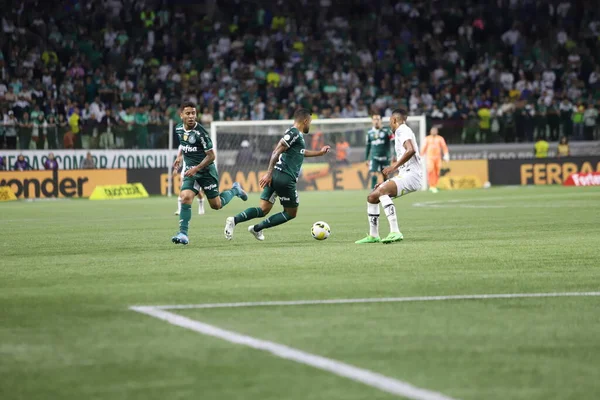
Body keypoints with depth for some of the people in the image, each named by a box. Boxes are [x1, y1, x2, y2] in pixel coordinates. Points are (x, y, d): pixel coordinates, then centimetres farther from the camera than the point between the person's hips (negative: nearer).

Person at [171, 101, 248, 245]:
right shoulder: (179, 129, 0)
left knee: (216, 205, 6)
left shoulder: (200, 132, -20)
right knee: (185, 197, -20)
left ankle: (234, 190, 35)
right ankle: (183, 233, -17)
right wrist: (179, 156, 17)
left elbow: (211, 156, -17)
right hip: (190, 171, 4)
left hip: (206, 171, -4)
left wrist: (196, 169, -21)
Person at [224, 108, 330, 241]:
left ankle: (234, 220, -21)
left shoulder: (297, 135, 22)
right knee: (291, 213, 7)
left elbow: (301, 152, 41)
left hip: (274, 176, 9)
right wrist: (269, 173, -21)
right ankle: (257, 228, 1)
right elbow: (276, 152, -17)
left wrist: (320, 152, 46)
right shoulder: (294, 133, -8)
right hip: (285, 178, -9)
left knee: (263, 210, 1)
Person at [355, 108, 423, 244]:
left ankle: (395, 232, -38)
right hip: (404, 175, 10)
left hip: (411, 175, -10)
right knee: (372, 197, 10)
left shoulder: (403, 130, -7)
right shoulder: (400, 132, 24)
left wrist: (394, 166, -24)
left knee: (382, 190, -32)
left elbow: (411, 150, -26)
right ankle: (373, 236, 19)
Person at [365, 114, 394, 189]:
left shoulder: (386, 131, -5)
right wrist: (366, 159, 18)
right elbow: (368, 146, 16)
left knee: (385, 176, 5)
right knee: (373, 175, -13)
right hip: (374, 157, 1)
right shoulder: (370, 133, 6)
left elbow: (393, 142, -5)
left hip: (385, 157, -1)